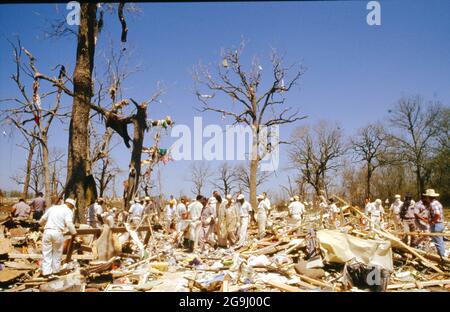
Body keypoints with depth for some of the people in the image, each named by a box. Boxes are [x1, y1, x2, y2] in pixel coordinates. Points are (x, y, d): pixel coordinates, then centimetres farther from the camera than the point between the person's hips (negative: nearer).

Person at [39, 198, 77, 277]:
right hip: (58, 232, -3)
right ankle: (55, 270, 20)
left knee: (46, 252, 8)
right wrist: (74, 233, -1)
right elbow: (69, 223, -13)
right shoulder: (68, 211, 4)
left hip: (47, 231, 3)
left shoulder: (52, 208, 19)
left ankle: (46, 271, 5)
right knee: (57, 253, 13)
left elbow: (41, 221, 22)